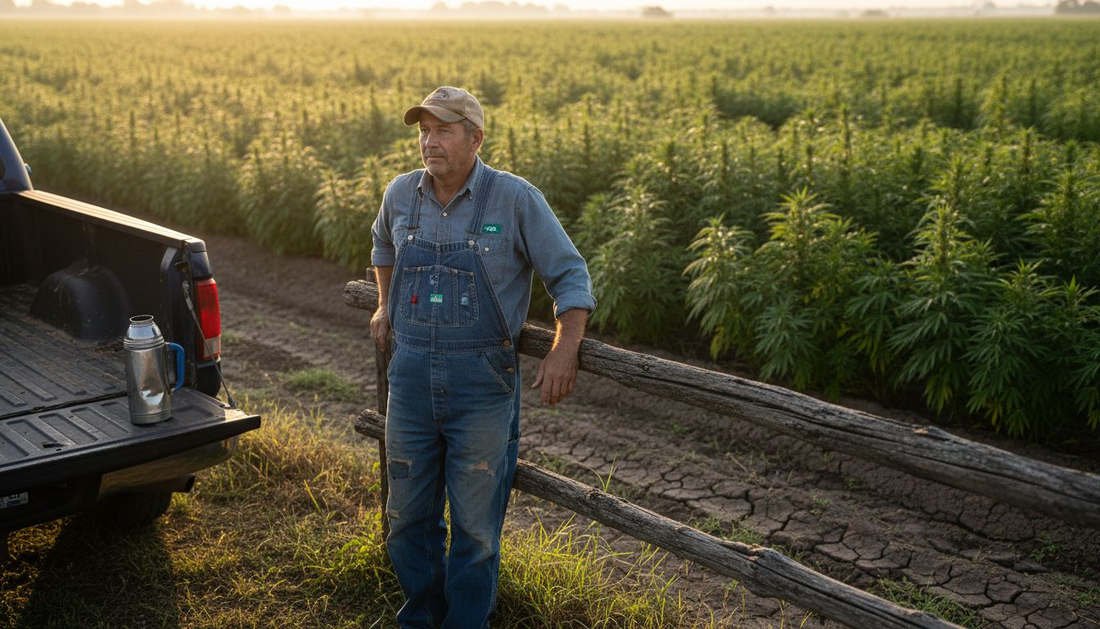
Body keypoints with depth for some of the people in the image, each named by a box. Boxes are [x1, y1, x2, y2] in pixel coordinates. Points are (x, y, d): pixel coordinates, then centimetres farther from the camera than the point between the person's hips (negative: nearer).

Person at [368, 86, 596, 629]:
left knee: (475, 522, 6)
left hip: (482, 378, -4)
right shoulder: (400, 194, 4)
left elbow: (570, 276, -6)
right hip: (411, 374, 4)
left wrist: (564, 350, -18)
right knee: (409, 515, 14)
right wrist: (386, 304, 22)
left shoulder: (516, 199, -9)